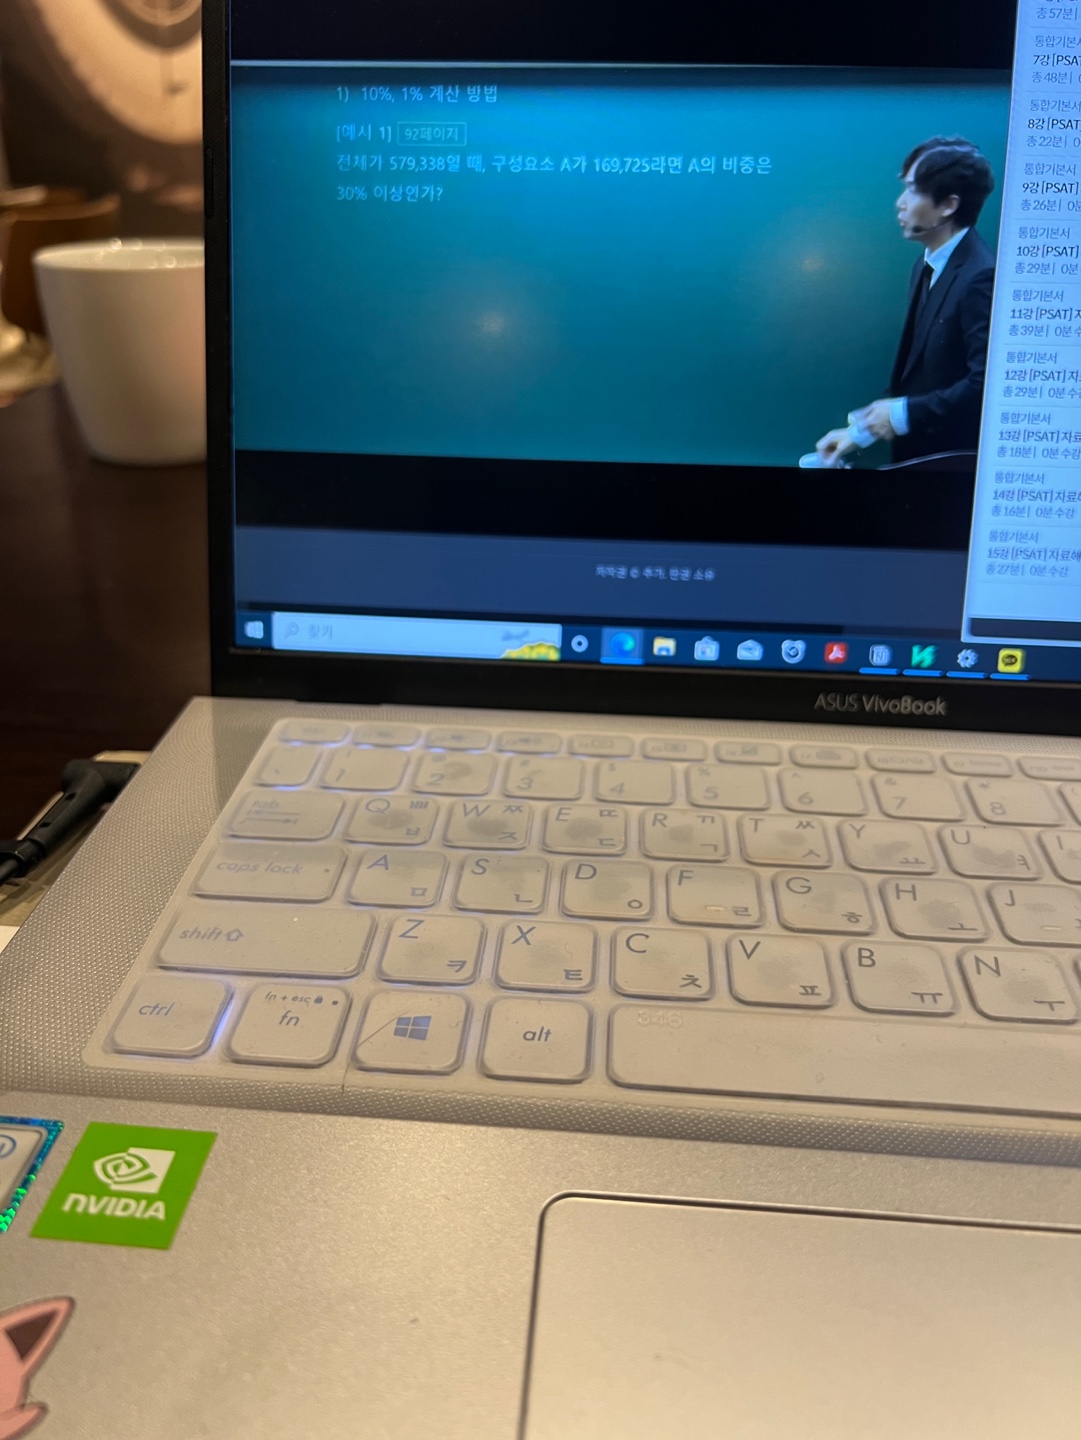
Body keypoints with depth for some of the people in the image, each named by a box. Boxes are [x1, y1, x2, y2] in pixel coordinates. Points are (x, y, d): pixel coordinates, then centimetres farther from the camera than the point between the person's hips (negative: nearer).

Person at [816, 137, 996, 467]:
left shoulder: (981, 276, -17)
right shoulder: (926, 267, 10)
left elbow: (986, 385, -24)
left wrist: (905, 414, -18)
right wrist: (861, 431, 8)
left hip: (957, 461, -8)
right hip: (915, 453, 8)